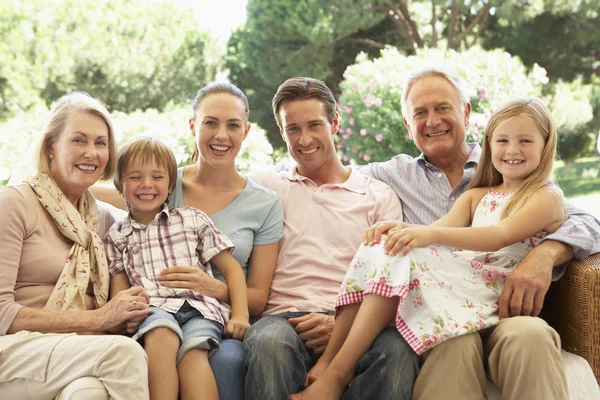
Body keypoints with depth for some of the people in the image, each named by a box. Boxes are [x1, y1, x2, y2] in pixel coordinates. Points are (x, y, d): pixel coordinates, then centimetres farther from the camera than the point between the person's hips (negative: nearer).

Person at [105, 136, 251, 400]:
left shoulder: (193, 220, 17)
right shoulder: (117, 237, 21)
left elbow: (231, 269, 15)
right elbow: (119, 289, 12)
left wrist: (240, 315, 0)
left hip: (199, 307, 0)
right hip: (153, 309, 0)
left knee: (192, 352, -35)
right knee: (161, 334, -37)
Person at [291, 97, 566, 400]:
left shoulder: (547, 196, 4)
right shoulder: (476, 196, 23)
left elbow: (502, 236, -16)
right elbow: (437, 231, 4)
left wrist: (433, 234, -32)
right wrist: (403, 229, -21)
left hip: (488, 294, -6)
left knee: (400, 260, -26)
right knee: (386, 247, -18)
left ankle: (337, 372, -25)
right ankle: (327, 360, -20)